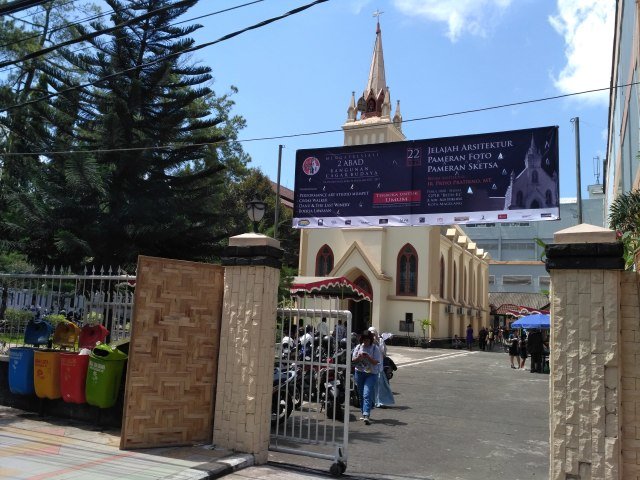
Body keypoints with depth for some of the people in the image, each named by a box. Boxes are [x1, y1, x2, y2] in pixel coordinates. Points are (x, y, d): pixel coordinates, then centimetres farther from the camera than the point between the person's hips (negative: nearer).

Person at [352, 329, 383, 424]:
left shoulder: (375, 348, -5)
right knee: (361, 395, 12)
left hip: (371, 374, -5)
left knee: (367, 394, -17)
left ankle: (366, 415, -23)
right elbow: (353, 360, 7)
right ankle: (363, 413, 25)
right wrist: (359, 357, -14)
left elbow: (376, 362, -10)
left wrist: (368, 357, -25)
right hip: (359, 373, 5)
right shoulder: (358, 347, 7)